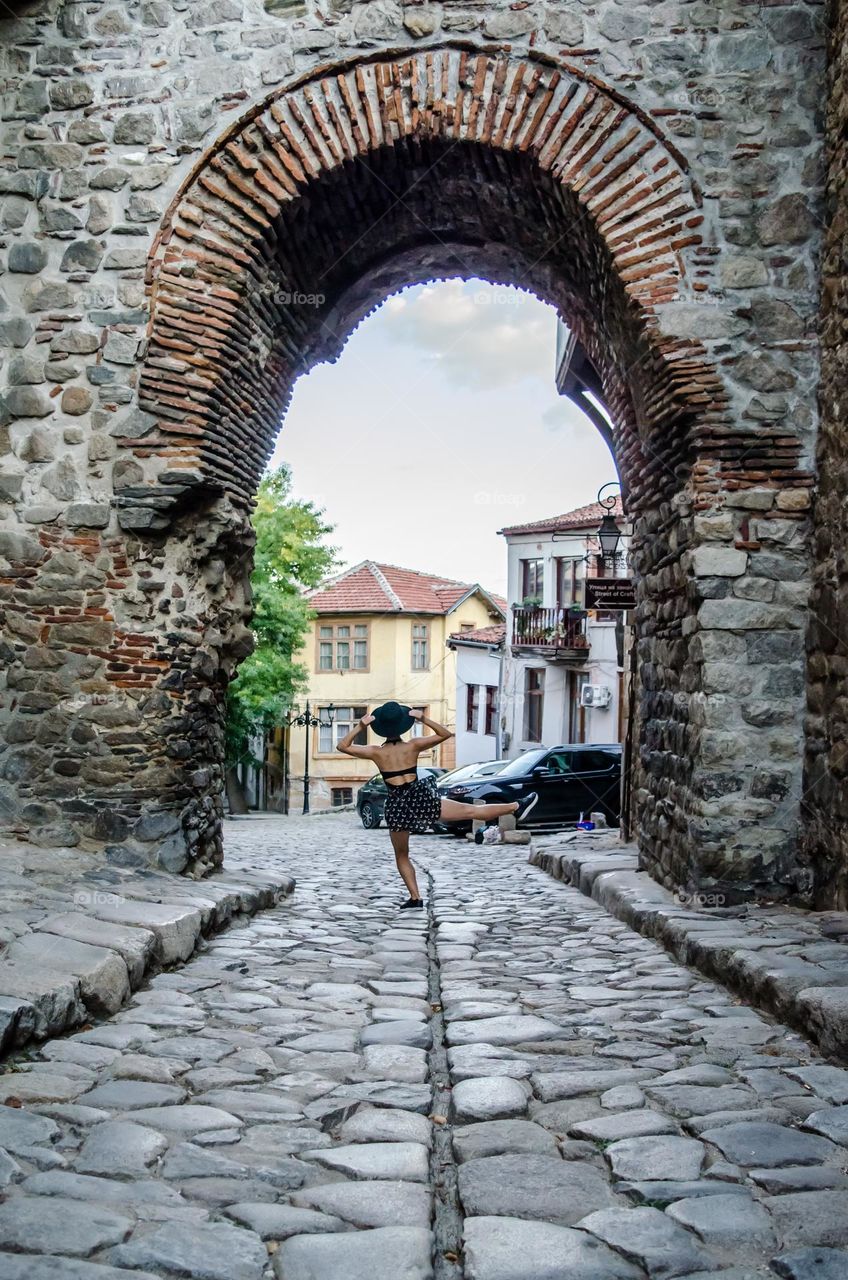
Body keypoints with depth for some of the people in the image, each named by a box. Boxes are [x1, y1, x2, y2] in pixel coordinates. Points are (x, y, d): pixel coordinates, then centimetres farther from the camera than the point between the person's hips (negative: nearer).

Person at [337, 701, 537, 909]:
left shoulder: (376, 753, -4)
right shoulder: (413, 746, -2)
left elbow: (342, 746, 2)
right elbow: (445, 734, 6)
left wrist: (359, 727, -2)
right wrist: (424, 719, 1)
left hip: (397, 805, 0)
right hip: (420, 797, 0)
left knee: (401, 856, 17)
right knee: (471, 810, 6)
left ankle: (415, 898, 12)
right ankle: (517, 807, 10)